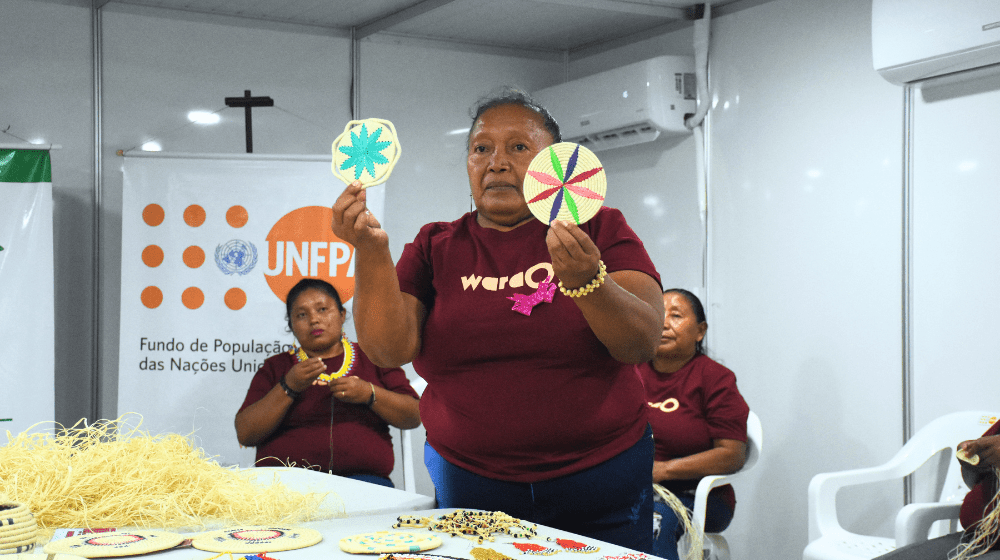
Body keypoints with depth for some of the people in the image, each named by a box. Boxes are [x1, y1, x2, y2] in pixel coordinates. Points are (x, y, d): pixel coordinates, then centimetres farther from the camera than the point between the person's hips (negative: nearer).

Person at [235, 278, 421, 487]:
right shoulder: (275, 367, 19)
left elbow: (414, 417, 11)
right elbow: (245, 434, 7)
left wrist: (368, 393, -5)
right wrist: (288, 388, -5)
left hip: (361, 480, 0)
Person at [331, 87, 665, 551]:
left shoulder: (600, 230, 0)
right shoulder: (435, 247, 5)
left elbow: (641, 344, -13)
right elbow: (390, 348, -8)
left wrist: (586, 281, -31)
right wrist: (371, 251, -21)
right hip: (468, 486, 1)